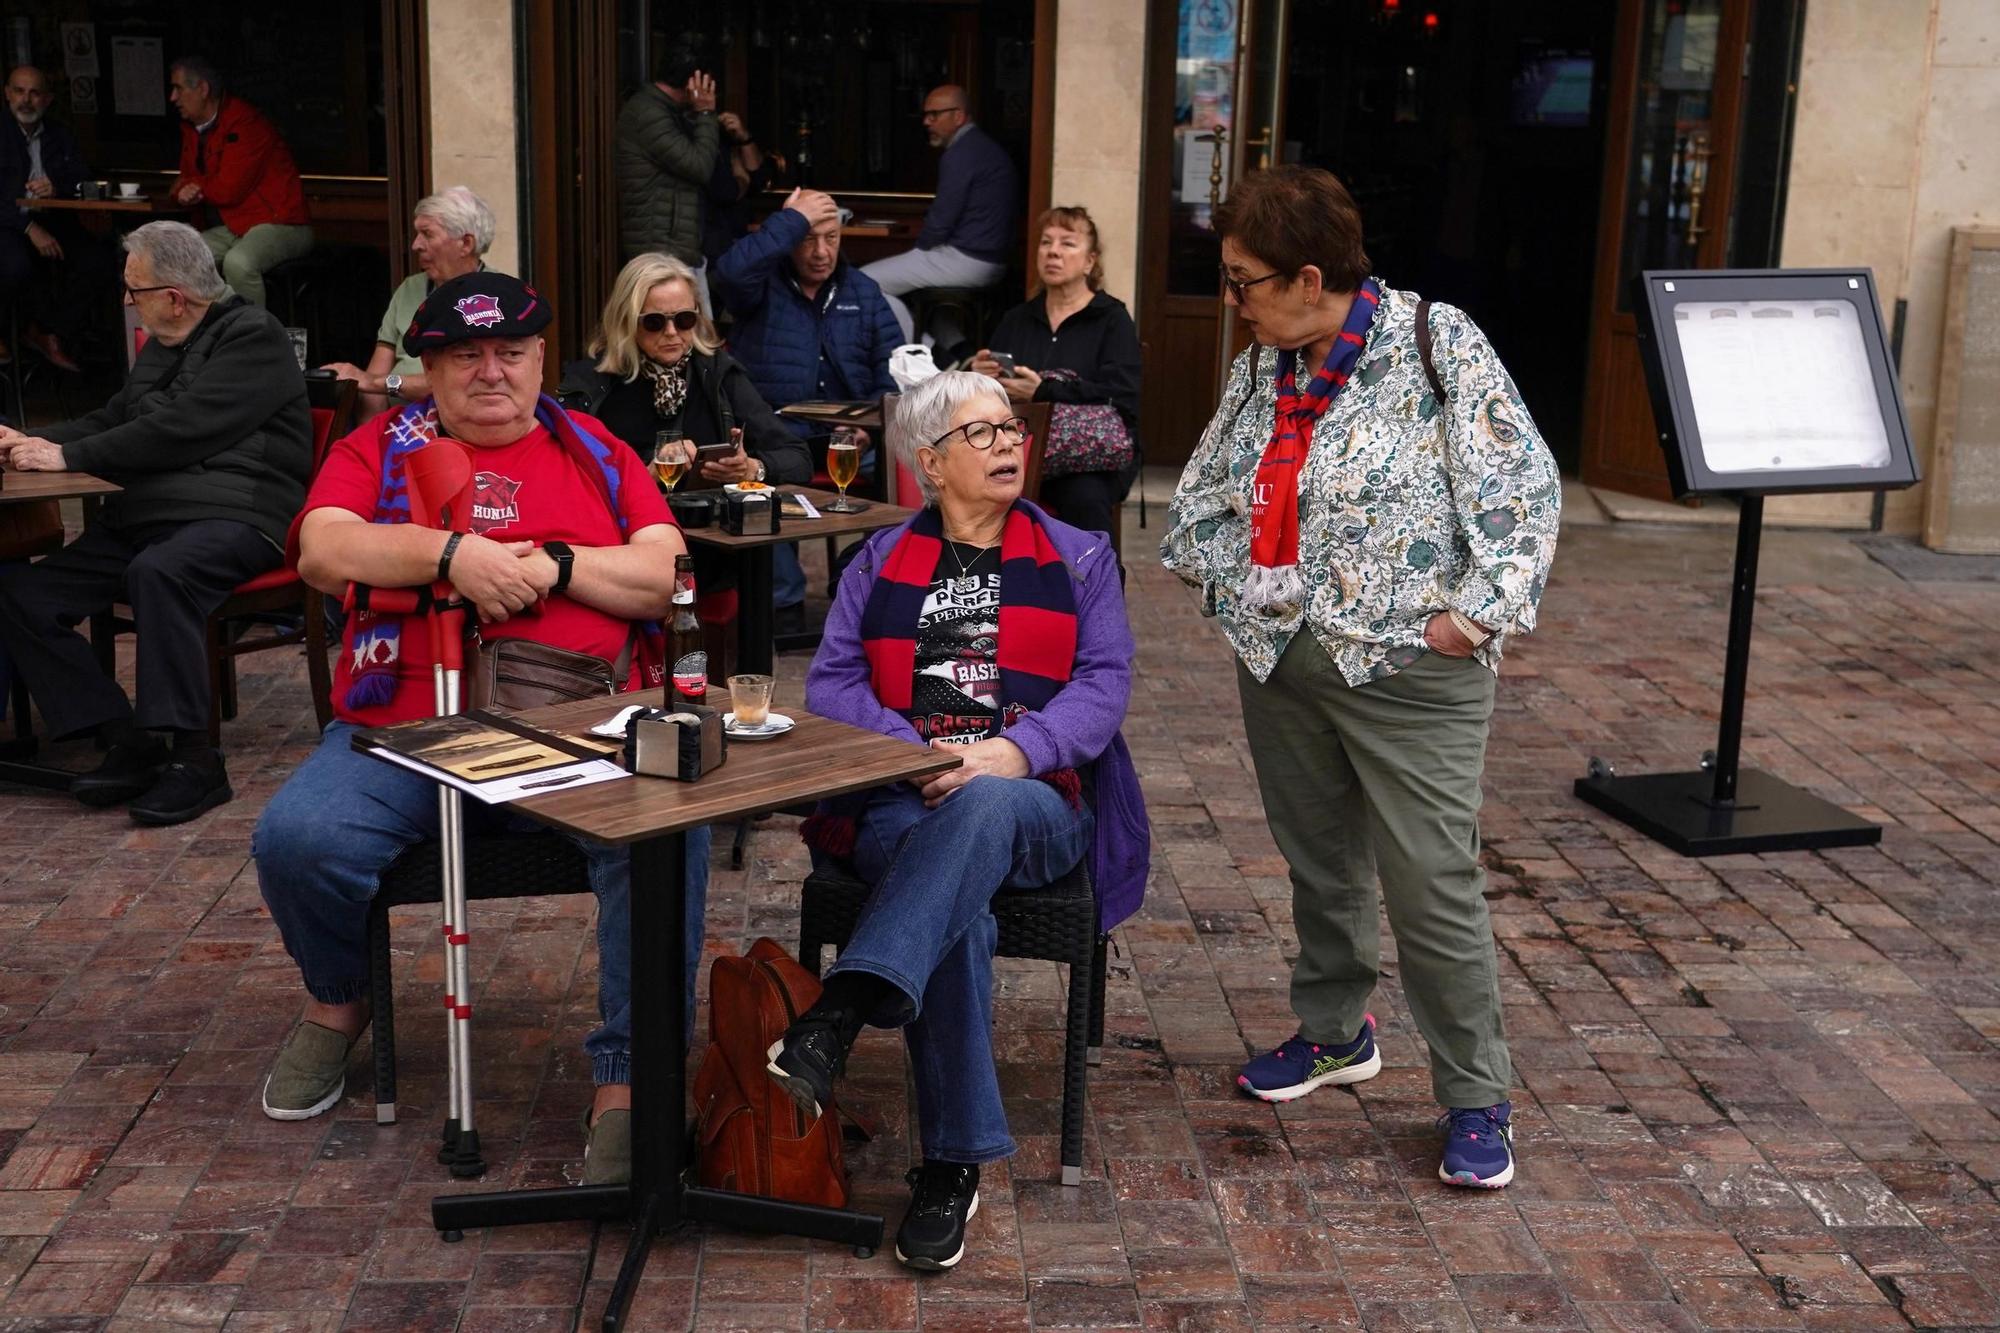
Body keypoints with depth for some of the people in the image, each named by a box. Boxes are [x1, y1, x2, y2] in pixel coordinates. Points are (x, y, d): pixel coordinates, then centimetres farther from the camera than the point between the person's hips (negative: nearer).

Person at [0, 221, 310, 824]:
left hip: (233, 517, -9)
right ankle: (129, 742, -11)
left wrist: (67, 456, -11)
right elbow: (112, 420, 35)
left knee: (157, 571, -40)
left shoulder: (253, 337, -5)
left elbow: (180, 431, -16)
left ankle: (194, 758, -33)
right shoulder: (160, 349, 23)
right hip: (142, 521, 9)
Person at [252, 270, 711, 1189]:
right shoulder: (377, 448, 16)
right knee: (296, 839, -24)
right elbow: (323, 553, -3)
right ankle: (339, 1000, 11)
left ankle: (626, 1080, -21)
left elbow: (668, 578, 7)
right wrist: (452, 552, -16)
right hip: (406, 729, 1)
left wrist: (553, 565, -8)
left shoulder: (593, 452, 18)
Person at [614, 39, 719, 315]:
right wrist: (705, 114, -6)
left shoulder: (667, 112, 18)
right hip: (661, 252, -10)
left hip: (684, 250, 10)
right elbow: (699, 166, -17)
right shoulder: (646, 113, -13)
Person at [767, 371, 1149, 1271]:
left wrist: (1014, 750, -16)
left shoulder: (1078, 558, 18)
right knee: (957, 907, -35)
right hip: (900, 807, 1)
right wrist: (917, 752, -12)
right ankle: (954, 1162, -32)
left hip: (1035, 805, 0)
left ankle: (839, 1017, -52)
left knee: (984, 810, -40)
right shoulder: (882, 562, 20)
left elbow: (1104, 682, 3)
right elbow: (830, 684, 7)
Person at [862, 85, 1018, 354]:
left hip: (965, 260, -10)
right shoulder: (987, 147, 16)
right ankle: (955, 347, 16)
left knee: (865, 282, -8)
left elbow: (941, 221, -17)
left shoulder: (960, 155, -15)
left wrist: (920, 246, 2)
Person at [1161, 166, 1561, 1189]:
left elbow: (1522, 486, -11)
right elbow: (1211, 484, 24)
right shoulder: (1260, 367, 9)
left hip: (1407, 671, -6)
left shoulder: (1439, 346, -11)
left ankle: (1476, 1100, 10)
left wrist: (1478, 610, -15)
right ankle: (1334, 1033, 38)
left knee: (1433, 886, -4)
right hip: (1279, 660, 6)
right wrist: (1211, 569, 13)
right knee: (1318, 861, 18)